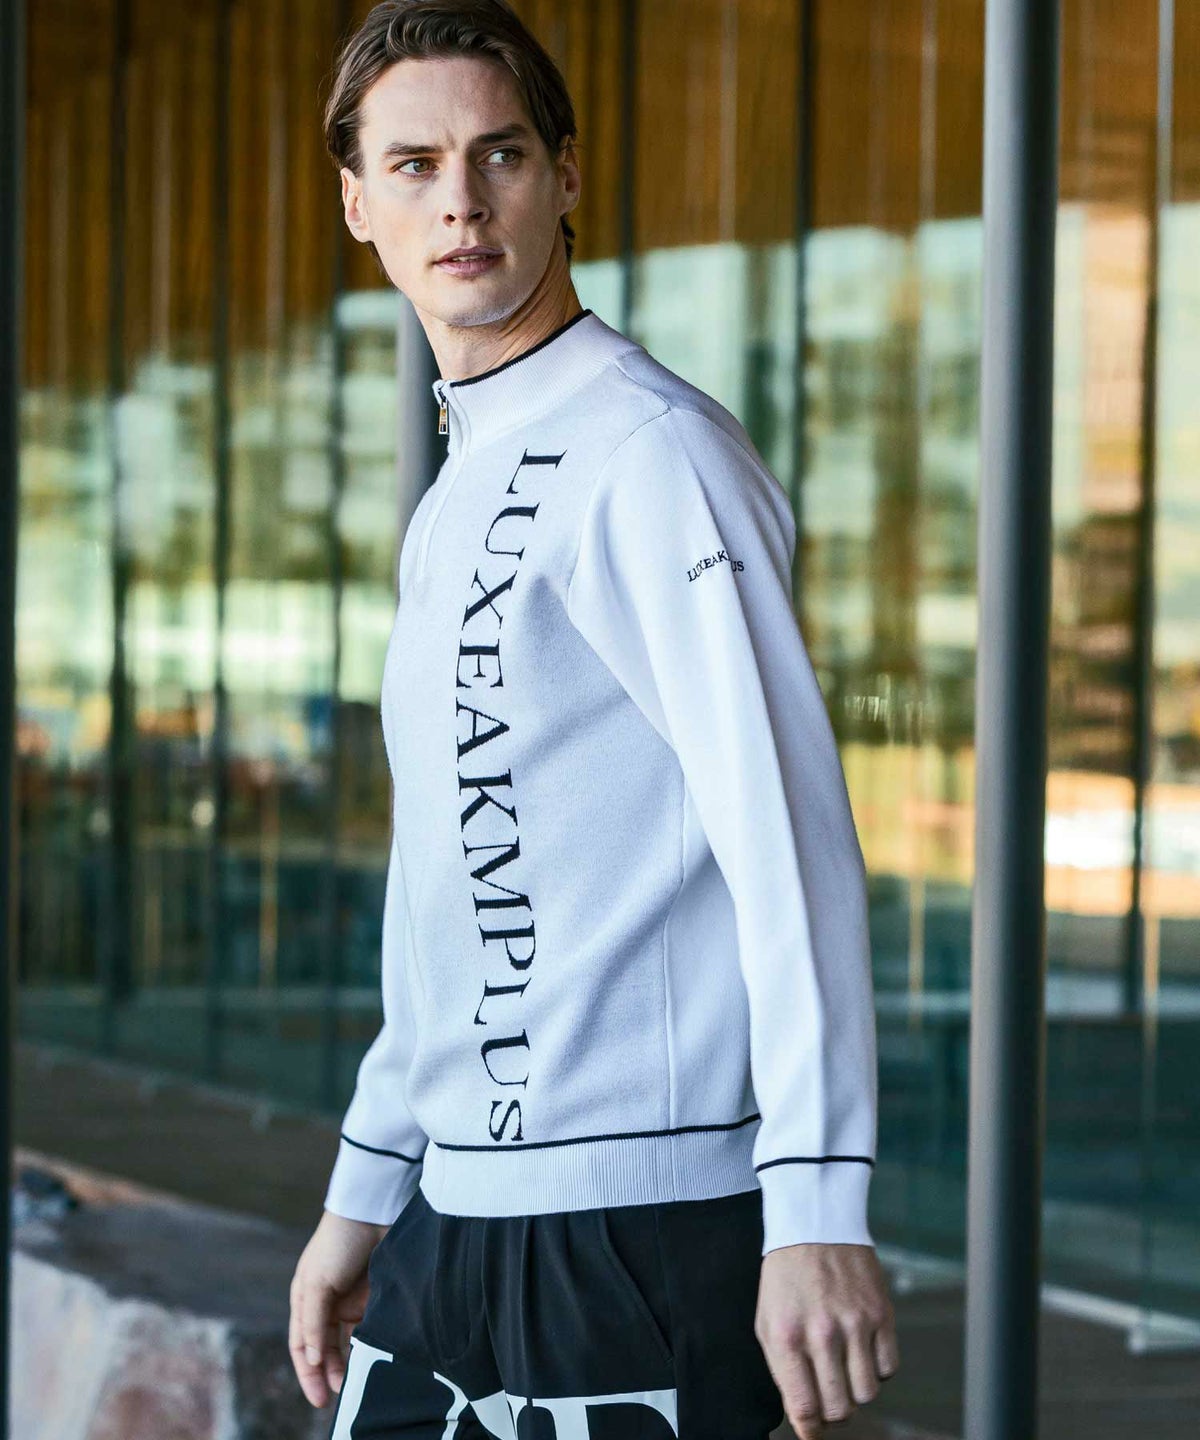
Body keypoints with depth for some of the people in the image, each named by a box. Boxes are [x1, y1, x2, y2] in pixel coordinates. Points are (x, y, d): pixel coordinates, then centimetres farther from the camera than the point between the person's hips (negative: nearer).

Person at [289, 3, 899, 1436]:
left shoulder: (650, 454, -11)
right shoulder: (455, 502, 17)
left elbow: (787, 834, -18)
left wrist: (817, 1208, -24)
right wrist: (364, 1193, 23)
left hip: (635, 1230, -8)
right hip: (455, 1215, 8)